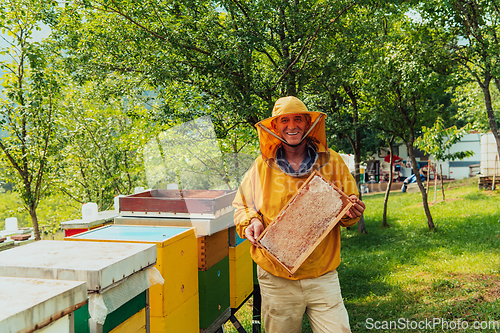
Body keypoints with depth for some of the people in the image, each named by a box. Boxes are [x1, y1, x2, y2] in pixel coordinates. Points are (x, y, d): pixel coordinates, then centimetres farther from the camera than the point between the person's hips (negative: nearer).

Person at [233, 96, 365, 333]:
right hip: (276, 278, 0)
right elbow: (242, 206, 11)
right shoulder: (262, 166, 1)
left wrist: (351, 213, -11)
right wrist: (252, 222, -10)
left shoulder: (332, 161, 2)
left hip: (323, 276, 0)